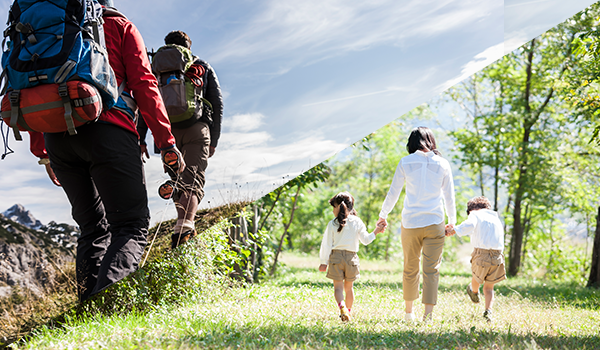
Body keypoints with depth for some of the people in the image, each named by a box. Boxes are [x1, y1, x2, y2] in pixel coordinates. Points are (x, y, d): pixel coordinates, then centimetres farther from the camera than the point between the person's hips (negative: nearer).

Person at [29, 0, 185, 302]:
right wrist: (167, 142, 1)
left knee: (92, 227, 13)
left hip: (56, 136, 5)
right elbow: (143, 84, 3)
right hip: (105, 128, -5)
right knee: (131, 224, -6)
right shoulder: (119, 26, 16)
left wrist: (42, 152, 26)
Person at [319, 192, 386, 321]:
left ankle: (342, 307, -24)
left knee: (338, 286, -1)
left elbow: (326, 244, 0)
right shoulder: (357, 222, 3)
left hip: (336, 257, -2)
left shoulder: (332, 224, -1)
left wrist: (324, 262, 5)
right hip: (351, 257, 2)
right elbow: (365, 240, 8)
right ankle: (348, 310, 21)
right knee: (348, 287, 15)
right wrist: (376, 231, 23)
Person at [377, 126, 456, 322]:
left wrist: (383, 215, 18)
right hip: (434, 223, 0)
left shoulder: (406, 163, 0)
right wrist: (452, 221, 21)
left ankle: (409, 312, 24)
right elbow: (449, 197, 8)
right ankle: (427, 314, -7)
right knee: (431, 269, 1)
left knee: (410, 268, 13)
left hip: (410, 223, 0)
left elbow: (393, 193, 4)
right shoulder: (443, 164, 3)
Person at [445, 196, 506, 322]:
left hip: (481, 254, -4)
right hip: (497, 256, 4)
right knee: (489, 288, 17)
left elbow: (469, 225, -18)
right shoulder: (496, 218, 23)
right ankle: (488, 311, -2)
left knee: (476, 277, 28)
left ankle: (474, 293, 54)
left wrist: (453, 231, -13)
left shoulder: (475, 214, 4)